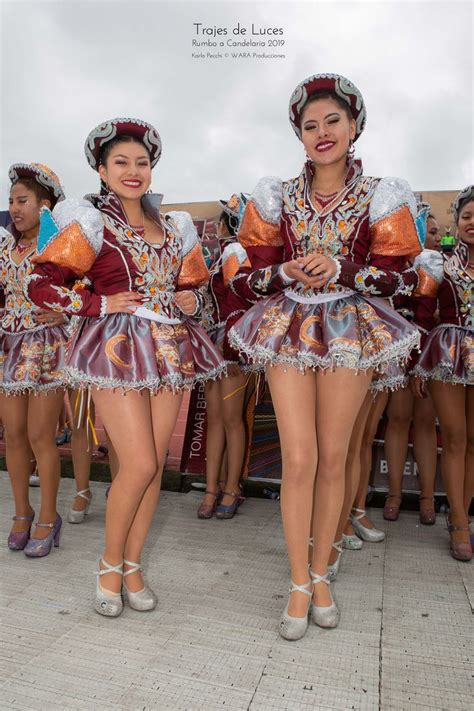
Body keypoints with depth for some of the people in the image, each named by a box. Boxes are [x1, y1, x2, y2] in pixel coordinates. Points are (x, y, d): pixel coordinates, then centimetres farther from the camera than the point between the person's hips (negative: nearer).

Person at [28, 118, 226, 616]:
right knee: (140, 465, -10)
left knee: (155, 465, 6)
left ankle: (132, 565, 23)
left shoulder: (174, 229, 15)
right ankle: (110, 565, 16)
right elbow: (41, 284, -5)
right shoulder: (90, 224, 0)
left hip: (171, 349, 5)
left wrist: (191, 301, 3)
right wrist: (101, 305, -12)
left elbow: (192, 285, 25)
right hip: (117, 347, -5)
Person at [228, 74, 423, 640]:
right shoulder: (276, 197, 8)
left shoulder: (381, 197, 5)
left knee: (333, 459, 5)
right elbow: (250, 277, 5)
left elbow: (396, 278, -1)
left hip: (350, 332, 0)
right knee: (299, 459, -5)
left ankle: (321, 574, 25)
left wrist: (339, 268, -16)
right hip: (289, 329, 0)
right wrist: (289, 273, -15)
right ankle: (299, 584, 13)